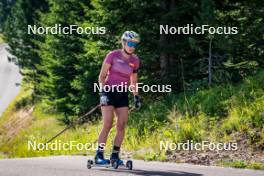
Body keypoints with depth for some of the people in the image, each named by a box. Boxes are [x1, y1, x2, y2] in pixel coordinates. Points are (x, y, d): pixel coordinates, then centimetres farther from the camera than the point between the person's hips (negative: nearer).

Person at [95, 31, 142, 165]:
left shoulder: (135, 60, 6)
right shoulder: (113, 55, -6)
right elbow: (102, 76, -4)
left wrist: (136, 97, 12)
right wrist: (103, 91, -15)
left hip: (123, 95, 4)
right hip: (109, 92, -4)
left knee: (122, 126, -5)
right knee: (108, 125, -14)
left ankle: (115, 155, 3)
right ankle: (99, 155, -11)